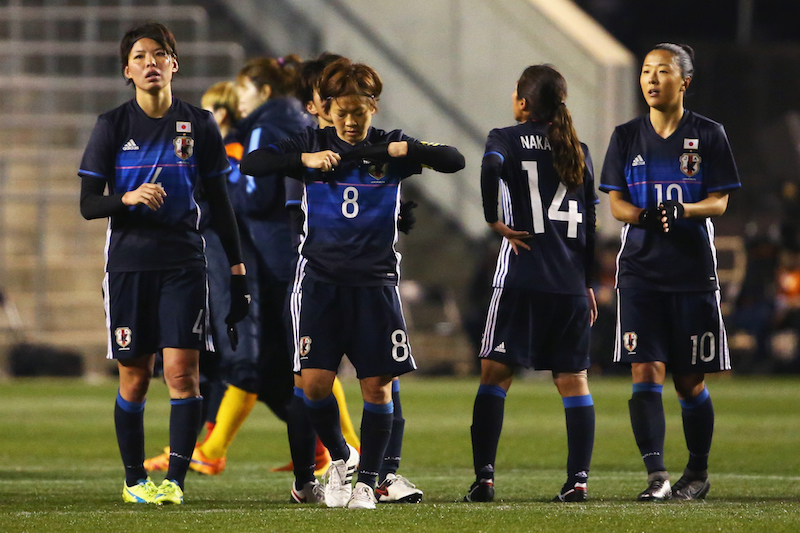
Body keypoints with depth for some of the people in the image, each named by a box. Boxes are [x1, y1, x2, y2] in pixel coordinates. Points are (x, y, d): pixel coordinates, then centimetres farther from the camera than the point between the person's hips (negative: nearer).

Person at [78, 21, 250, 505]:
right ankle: (135, 479, 16)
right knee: (135, 376, 3)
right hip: (128, 262, 0)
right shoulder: (112, 127, 2)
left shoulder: (199, 125, 5)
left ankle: (176, 479, -10)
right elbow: (88, 204, 1)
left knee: (182, 369, -12)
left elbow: (220, 202, 10)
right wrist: (127, 198, -20)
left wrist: (238, 269, 7)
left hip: (184, 262, 0)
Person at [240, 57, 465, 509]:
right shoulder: (314, 145, 4)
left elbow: (455, 161, -4)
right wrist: (304, 159, -18)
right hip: (321, 280, 0)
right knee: (314, 383, -8)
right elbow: (251, 163, -5)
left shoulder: (390, 147, 3)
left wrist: (406, 150, -20)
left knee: (377, 386, -3)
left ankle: (367, 481, 8)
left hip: (375, 283, 0)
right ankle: (339, 457, 18)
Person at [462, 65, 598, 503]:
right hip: (571, 281, 4)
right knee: (573, 380, 7)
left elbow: (491, 167, -23)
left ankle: (484, 477, -8)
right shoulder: (577, 150, 14)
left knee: (495, 372, 0)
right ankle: (578, 478, 0)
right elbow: (590, 223, 14)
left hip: (522, 278, -4)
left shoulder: (507, 138, 2)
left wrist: (494, 221, -11)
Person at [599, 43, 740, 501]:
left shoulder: (709, 135, 2)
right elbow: (616, 202, 5)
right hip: (641, 269, 1)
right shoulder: (627, 137, 8)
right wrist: (642, 215, -17)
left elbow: (719, 202, -1)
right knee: (646, 372, -13)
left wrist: (683, 210, -22)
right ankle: (656, 475, -17)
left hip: (694, 271, -1)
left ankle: (698, 472, 24)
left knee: (690, 381, 6)